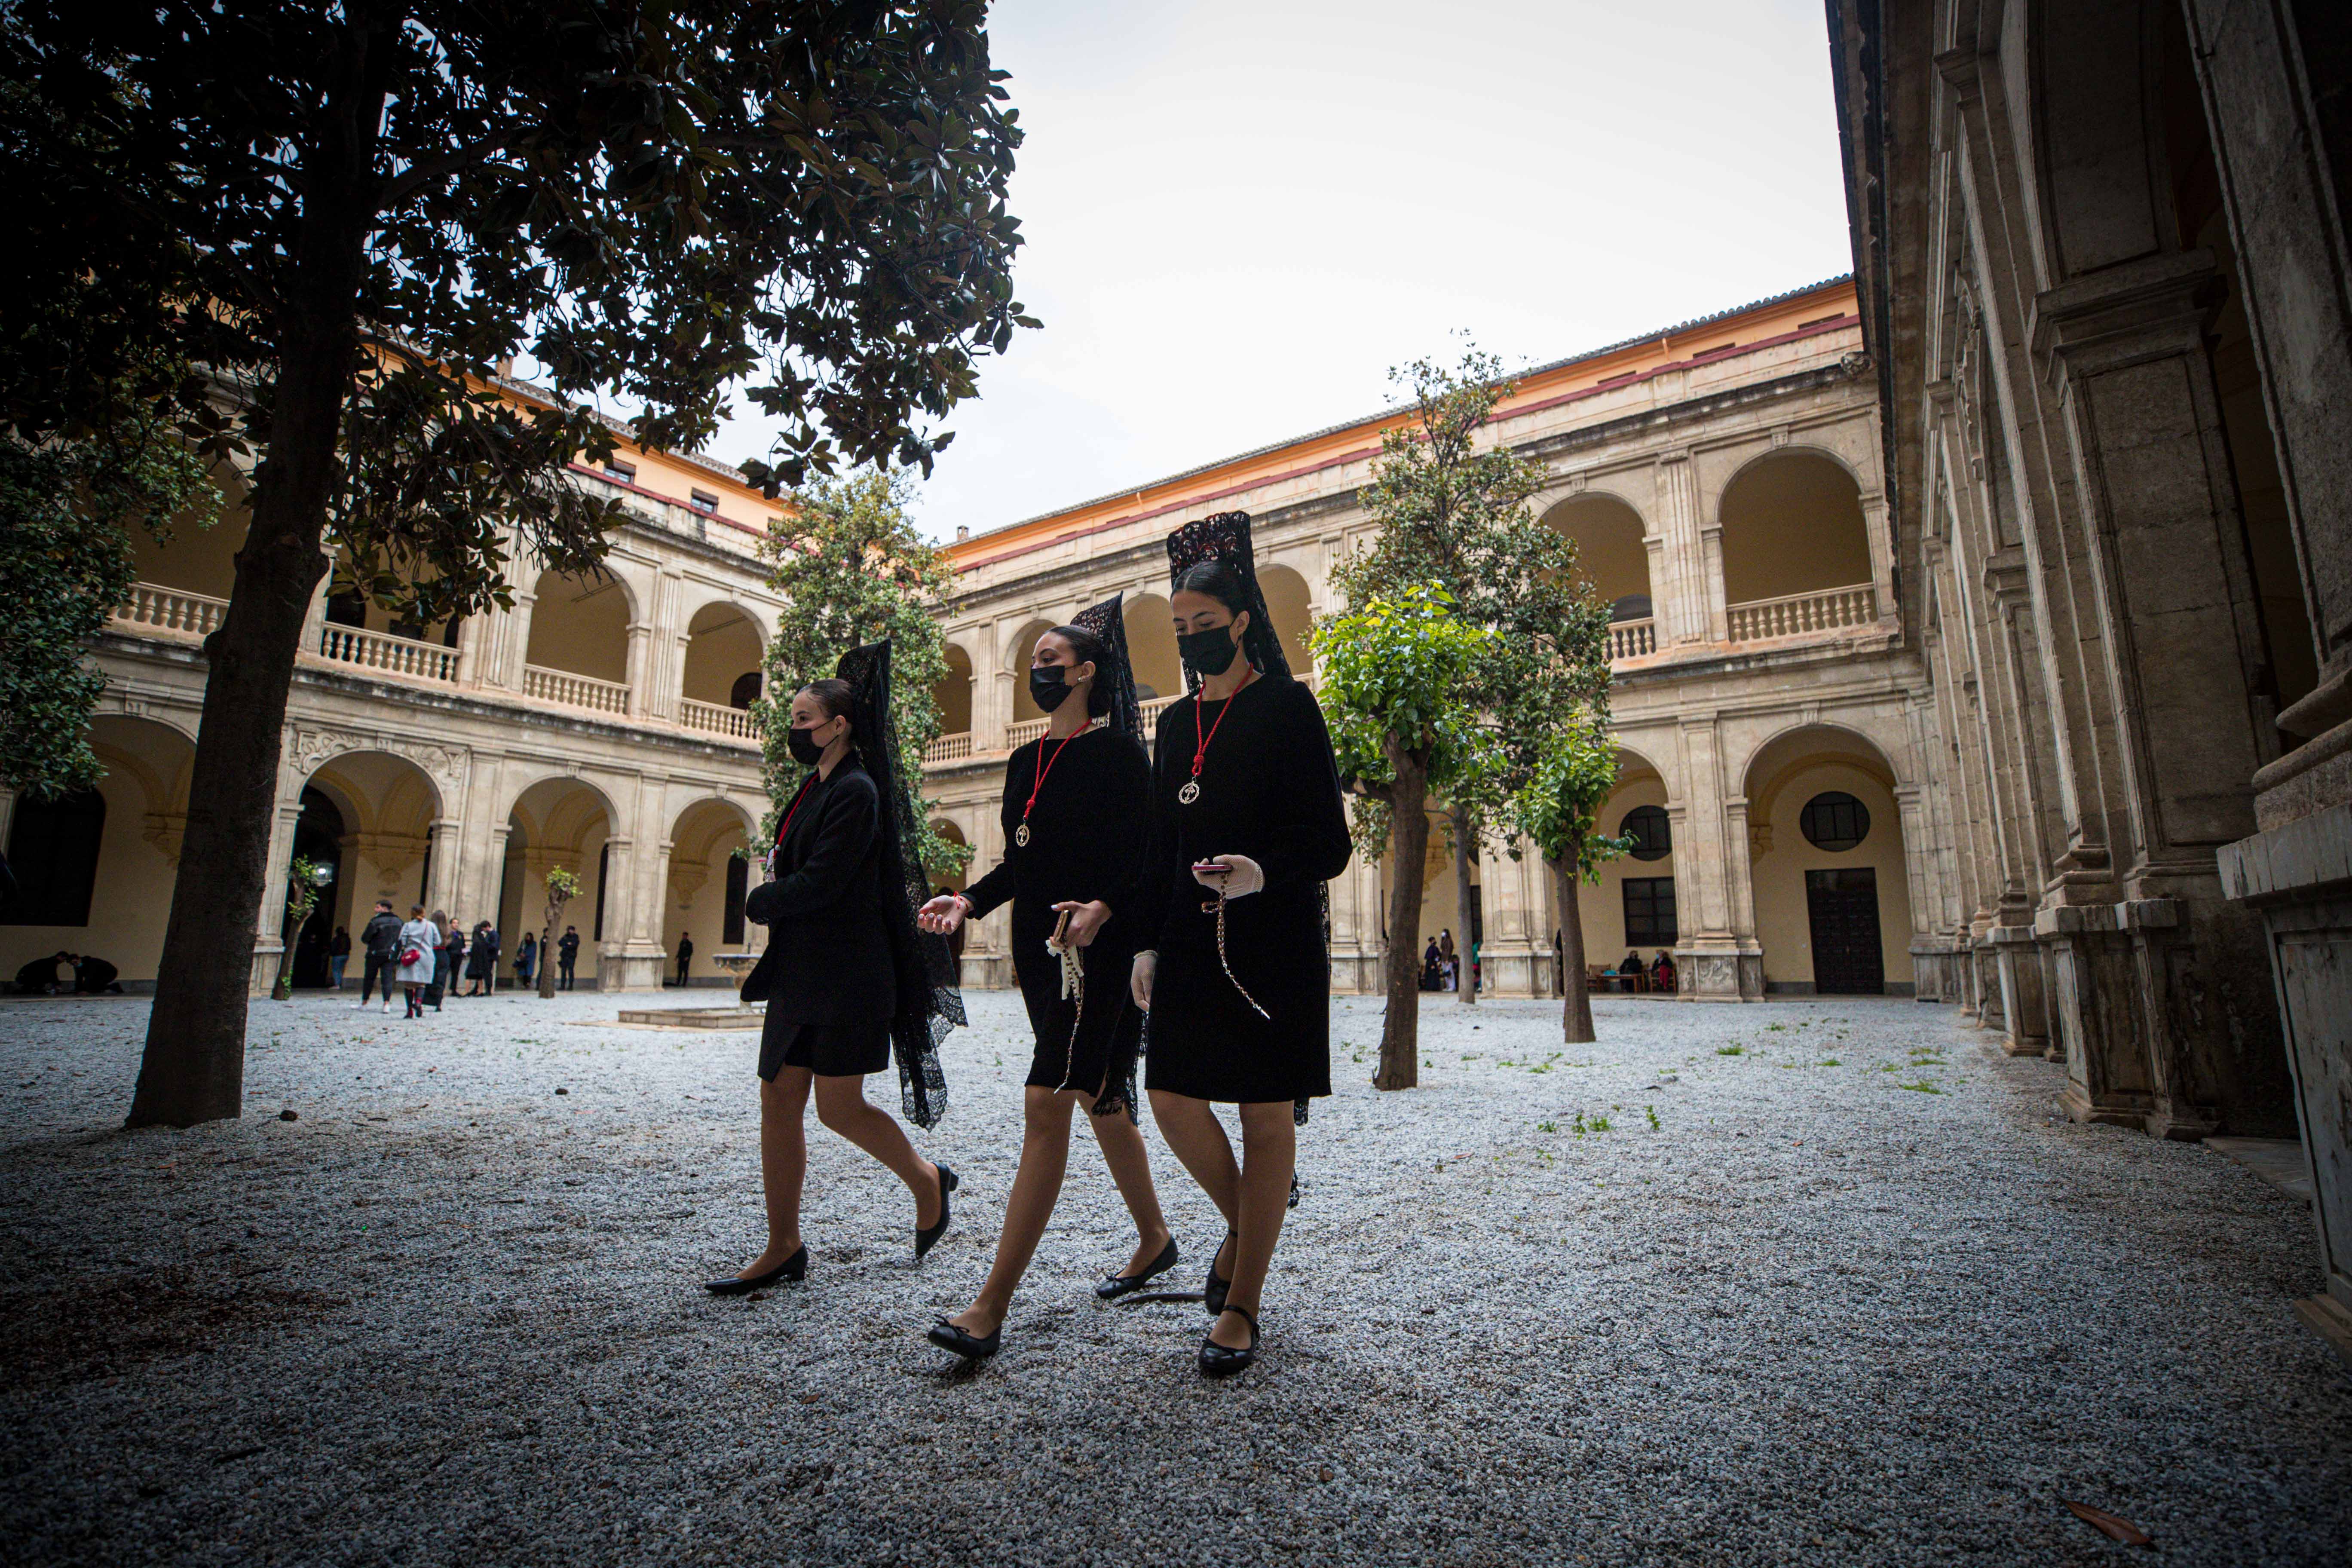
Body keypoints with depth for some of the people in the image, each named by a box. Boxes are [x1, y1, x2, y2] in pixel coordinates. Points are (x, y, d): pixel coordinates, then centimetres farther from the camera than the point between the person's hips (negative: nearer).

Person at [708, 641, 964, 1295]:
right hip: (799, 972, 9)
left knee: (838, 1106, -1)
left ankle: (928, 1181, 24)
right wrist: (774, 899, -2)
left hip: (846, 974, -9)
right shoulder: (814, 789, 14)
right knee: (779, 1104, 8)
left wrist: (758, 903, -3)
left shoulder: (856, 791, -14)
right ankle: (783, 1250, 19)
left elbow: (819, 883, -19)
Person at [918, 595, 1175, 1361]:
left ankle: (992, 1306, -6)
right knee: (1099, 1098, 17)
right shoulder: (1024, 761, 15)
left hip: (1097, 948, -8)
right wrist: (970, 900, 3)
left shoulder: (1115, 750, -7)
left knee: (1046, 1102, -12)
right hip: (1039, 949, 8)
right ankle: (1155, 1240, 35)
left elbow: (1147, 854, -12)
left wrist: (1104, 908, -28)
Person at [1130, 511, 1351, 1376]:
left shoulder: (1286, 706, -5)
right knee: (1172, 1098, 4)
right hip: (1192, 938, 6)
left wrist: (1263, 873, -28)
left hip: (1271, 940, -6)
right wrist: (1149, 942, 8)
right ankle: (1242, 1223, 33)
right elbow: (1164, 844, 15)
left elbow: (1327, 844, -9)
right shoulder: (1177, 722, 13)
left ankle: (1243, 1305, 17)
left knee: (1267, 1116, 3)